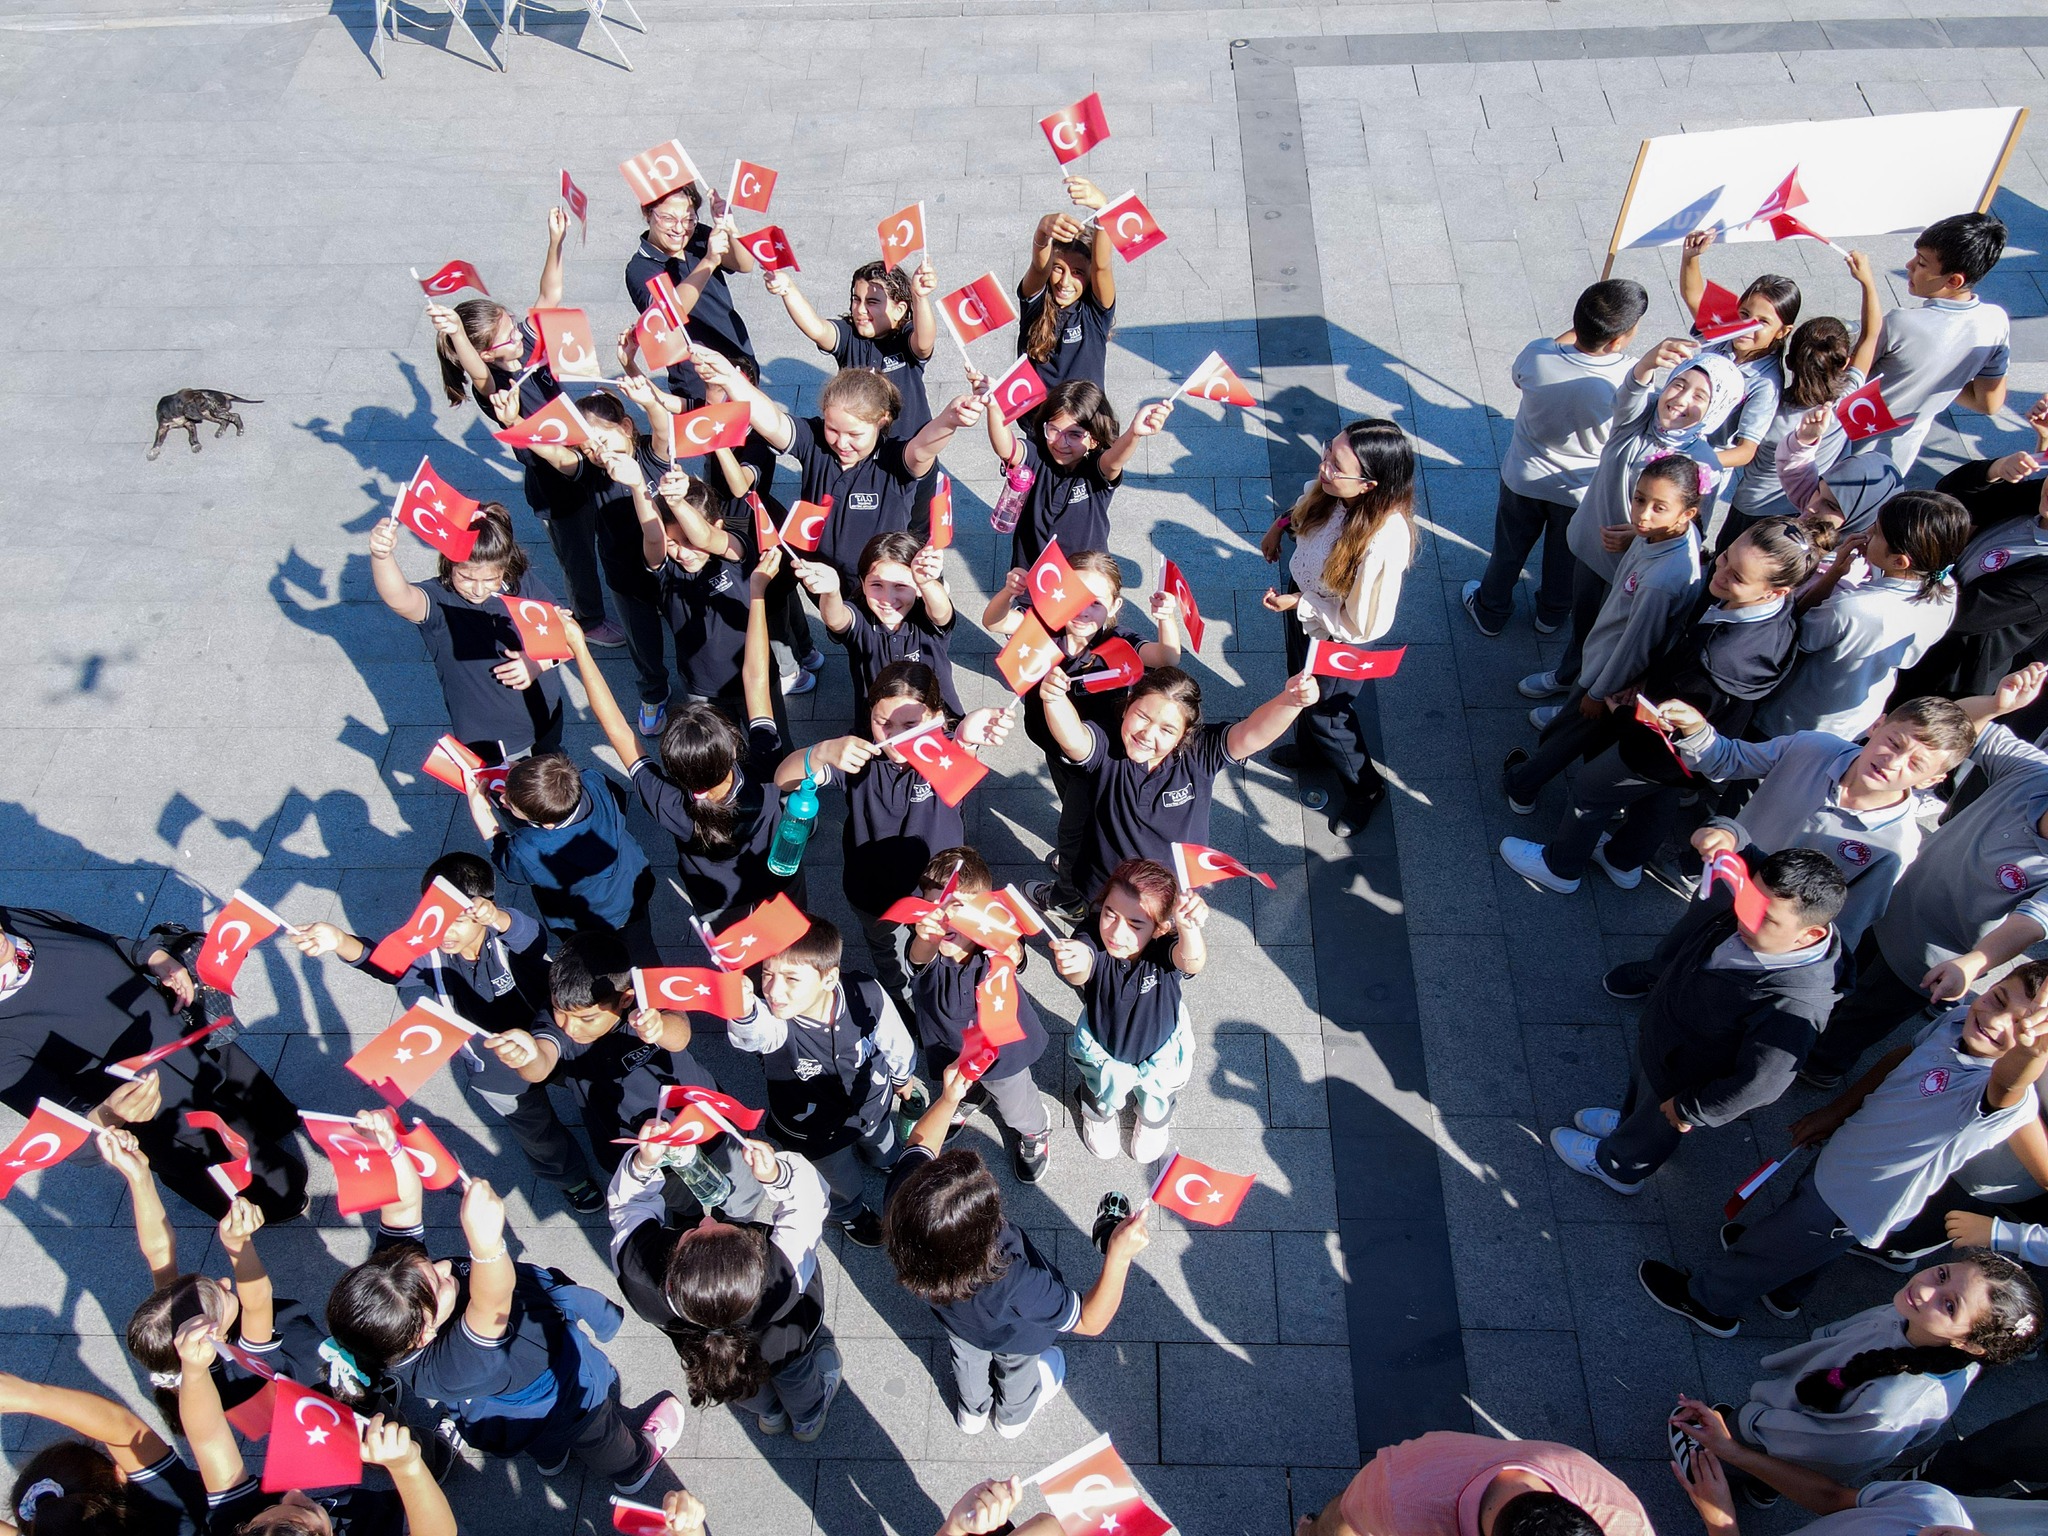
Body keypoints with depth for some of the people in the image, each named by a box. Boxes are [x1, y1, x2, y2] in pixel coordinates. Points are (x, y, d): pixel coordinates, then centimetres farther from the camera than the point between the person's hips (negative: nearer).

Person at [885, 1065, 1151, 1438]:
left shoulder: (903, 1200, -45)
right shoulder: (1013, 1284, -53)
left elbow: (919, 1143, -21)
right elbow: (1091, 1321, -35)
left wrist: (948, 1099, -32)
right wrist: (1119, 1254, -47)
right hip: (1013, 1339, -2)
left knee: (967, 1358, 38)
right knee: (1018, 1367, 35)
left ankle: (971, 1411, 70)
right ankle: (1014, 1415, 68)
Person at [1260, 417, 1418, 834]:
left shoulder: (1384, 542, -43)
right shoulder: (1333, 490, -26)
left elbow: (1363, 626, -29)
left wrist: (1300, 605, -24)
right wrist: (1280, 527, 3)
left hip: (1336, 637, -6)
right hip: (1303, 600, 7)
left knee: (1326, 714, 19)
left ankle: (1365, 788, 49)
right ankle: (1308, 750, 65)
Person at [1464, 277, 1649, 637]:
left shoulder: (1537, 354, -30)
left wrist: (1574, 332, -4)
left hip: (1524, 479, 1)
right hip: (1580, 490, 0)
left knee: (1509, 550, 26)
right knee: (1565, 555, 28)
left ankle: (1490, 612, 48)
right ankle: (1552, 614, 53)